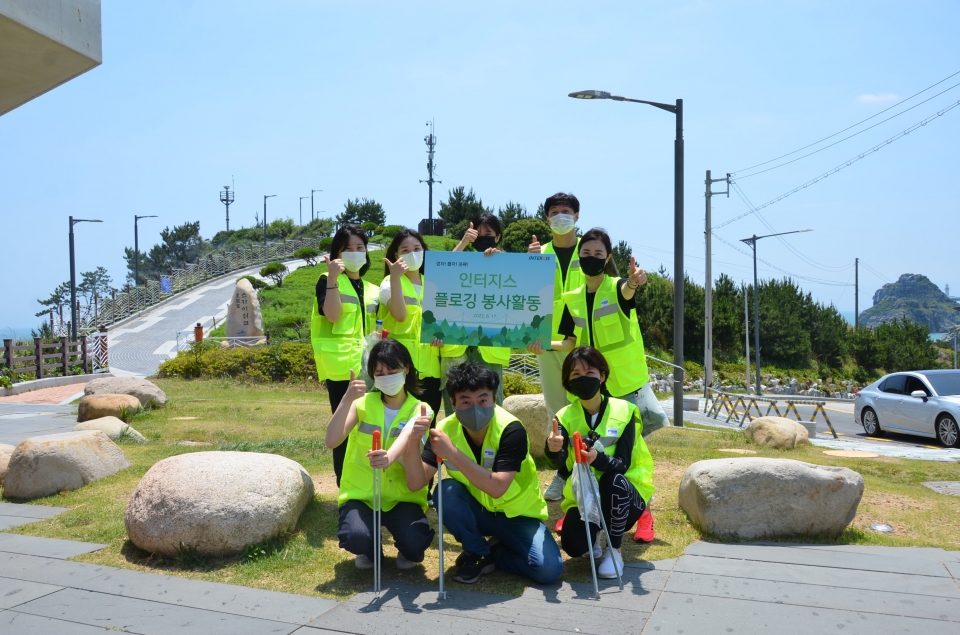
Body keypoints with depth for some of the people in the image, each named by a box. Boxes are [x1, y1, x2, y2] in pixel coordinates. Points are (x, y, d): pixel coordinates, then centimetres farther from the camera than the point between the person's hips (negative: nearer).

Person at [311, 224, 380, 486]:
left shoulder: (371, 289, 17)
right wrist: (333, 278, -21)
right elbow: (333, 315, -17)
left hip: (366, 365, 5)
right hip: (340, 363, -5)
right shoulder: (327, 281, 0)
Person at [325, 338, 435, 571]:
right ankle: (369, 552, 10)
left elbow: (406, 439, -29)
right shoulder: (363, 403, -3)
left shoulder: (419, 409, -5)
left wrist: (390, 457, -52)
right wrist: (348, 399, -29)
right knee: (355, 538, -30)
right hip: (361, 493, 1)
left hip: (402, 496, 0)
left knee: (414, 542, -28)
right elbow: (331, 441, -16)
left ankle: (408, 553, 13)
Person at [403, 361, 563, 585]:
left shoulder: (510, 430, -27)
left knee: (548, 569, -26)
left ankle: (493, 551, 4)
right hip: (477, 511, 2)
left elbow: (497, 488, -36)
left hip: (517, 514, -2)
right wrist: (413, 442, -39)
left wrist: (453, 454, -42)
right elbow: (415, 483, -21)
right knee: (446, 490, -29)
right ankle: (476, 552, -4)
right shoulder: (446, 430, -15)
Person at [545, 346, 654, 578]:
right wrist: (552, 450, -47)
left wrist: (599, 459, -42)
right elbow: (561, 466, -23)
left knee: (612, 479, -35)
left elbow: (623, 464, -20)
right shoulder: (565, 417, -7)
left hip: (624, 495, -1)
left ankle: (615, 551, -13)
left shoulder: (625, 411, -11)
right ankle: (595, 532, 14)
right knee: (573, 545, -25)